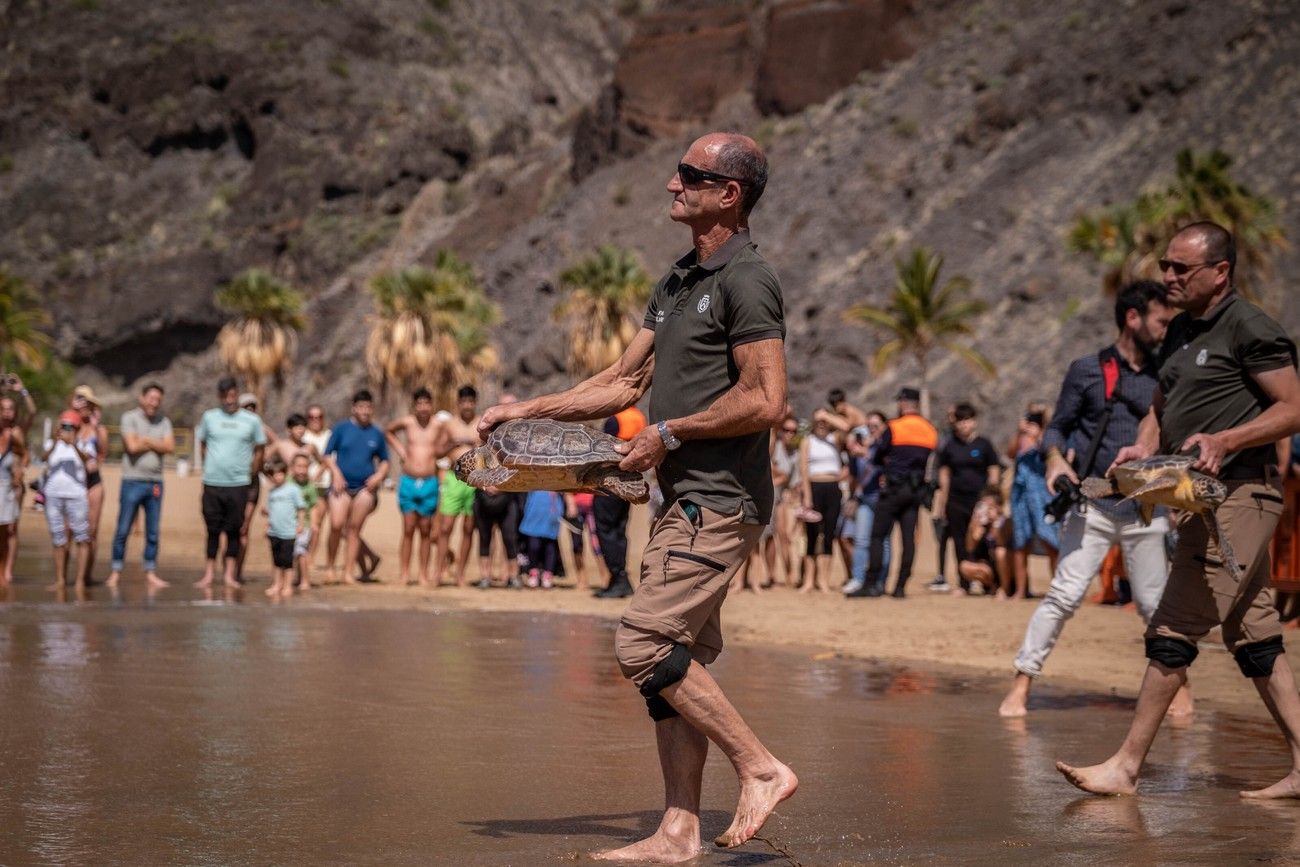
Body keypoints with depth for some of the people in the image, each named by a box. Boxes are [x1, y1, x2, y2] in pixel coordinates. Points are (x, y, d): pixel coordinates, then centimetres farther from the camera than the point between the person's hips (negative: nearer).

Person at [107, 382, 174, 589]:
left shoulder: (164, 421, 11)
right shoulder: (130, 418, -1)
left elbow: (170, 447, -3)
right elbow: (132, 446, -14)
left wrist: (146, 441, -9)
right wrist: (157, 445, -2)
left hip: (155, 482, 4)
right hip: (132, 481, -4)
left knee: (153, 532, 6)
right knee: (123, 530, -1)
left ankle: (150, 573, 12)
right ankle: (116, 572, 6)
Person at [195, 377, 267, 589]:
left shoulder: (252, 421, 3)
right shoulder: (209, 417, 6)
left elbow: (259, 450, 10)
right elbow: (202, 445, 16)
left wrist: (249, 473, 6)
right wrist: (208, 468, 9)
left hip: (239, 484, -1)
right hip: (212, 484, 1)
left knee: (234, 530, 2)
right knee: (213, 530, 5)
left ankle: (230, 573, 10)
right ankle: (209, 573, 11)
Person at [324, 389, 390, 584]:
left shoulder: (376, 434, 9)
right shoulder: (342, 428, 3)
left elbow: (384, 460, 18)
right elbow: (328, 454, 4)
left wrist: (379, 476, 0)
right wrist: (336, 474, -9)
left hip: (365, 487, 2)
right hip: (342, 485, -2)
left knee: (354, 529, 2)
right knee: (336, 525, -15)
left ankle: (348, 572, 7)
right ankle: (330, 566, 2)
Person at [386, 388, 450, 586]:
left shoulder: (439, 425, -1)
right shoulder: (407, 423, 1)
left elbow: (449, 443, 14)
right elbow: (388, 431, 21)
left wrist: (442, 450, -6)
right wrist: (399, 449, 9)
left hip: (429, 484, 0)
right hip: (408, 482, 0)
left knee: (426, 530, 5)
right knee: (408, 529, 0)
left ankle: (424, 573, 10)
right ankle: (404, 572, 4)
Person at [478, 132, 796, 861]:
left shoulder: (745, 279, -12)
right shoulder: (680, 281, 18)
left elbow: (765, 402, -20)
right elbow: (626, 382, 22)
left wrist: (669, 434, -13)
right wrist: (530, 410, 16)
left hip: (721, 500, -10)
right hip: (689, 499, 10)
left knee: (646, 644, -13)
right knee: (677, 660, 8)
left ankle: (762, 769, -4)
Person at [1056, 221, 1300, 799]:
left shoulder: (1248, 328, -9)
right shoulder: (1181, 330, 17)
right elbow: (1161, 409, 23)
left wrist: (1224, 440, -23)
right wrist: (1142, 448, 3)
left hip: (1240, 495, -10)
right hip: (1208, 497, 10)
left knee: (1174, 629, -10)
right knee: (1251, 634, 10)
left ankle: (1125, 768, -7)